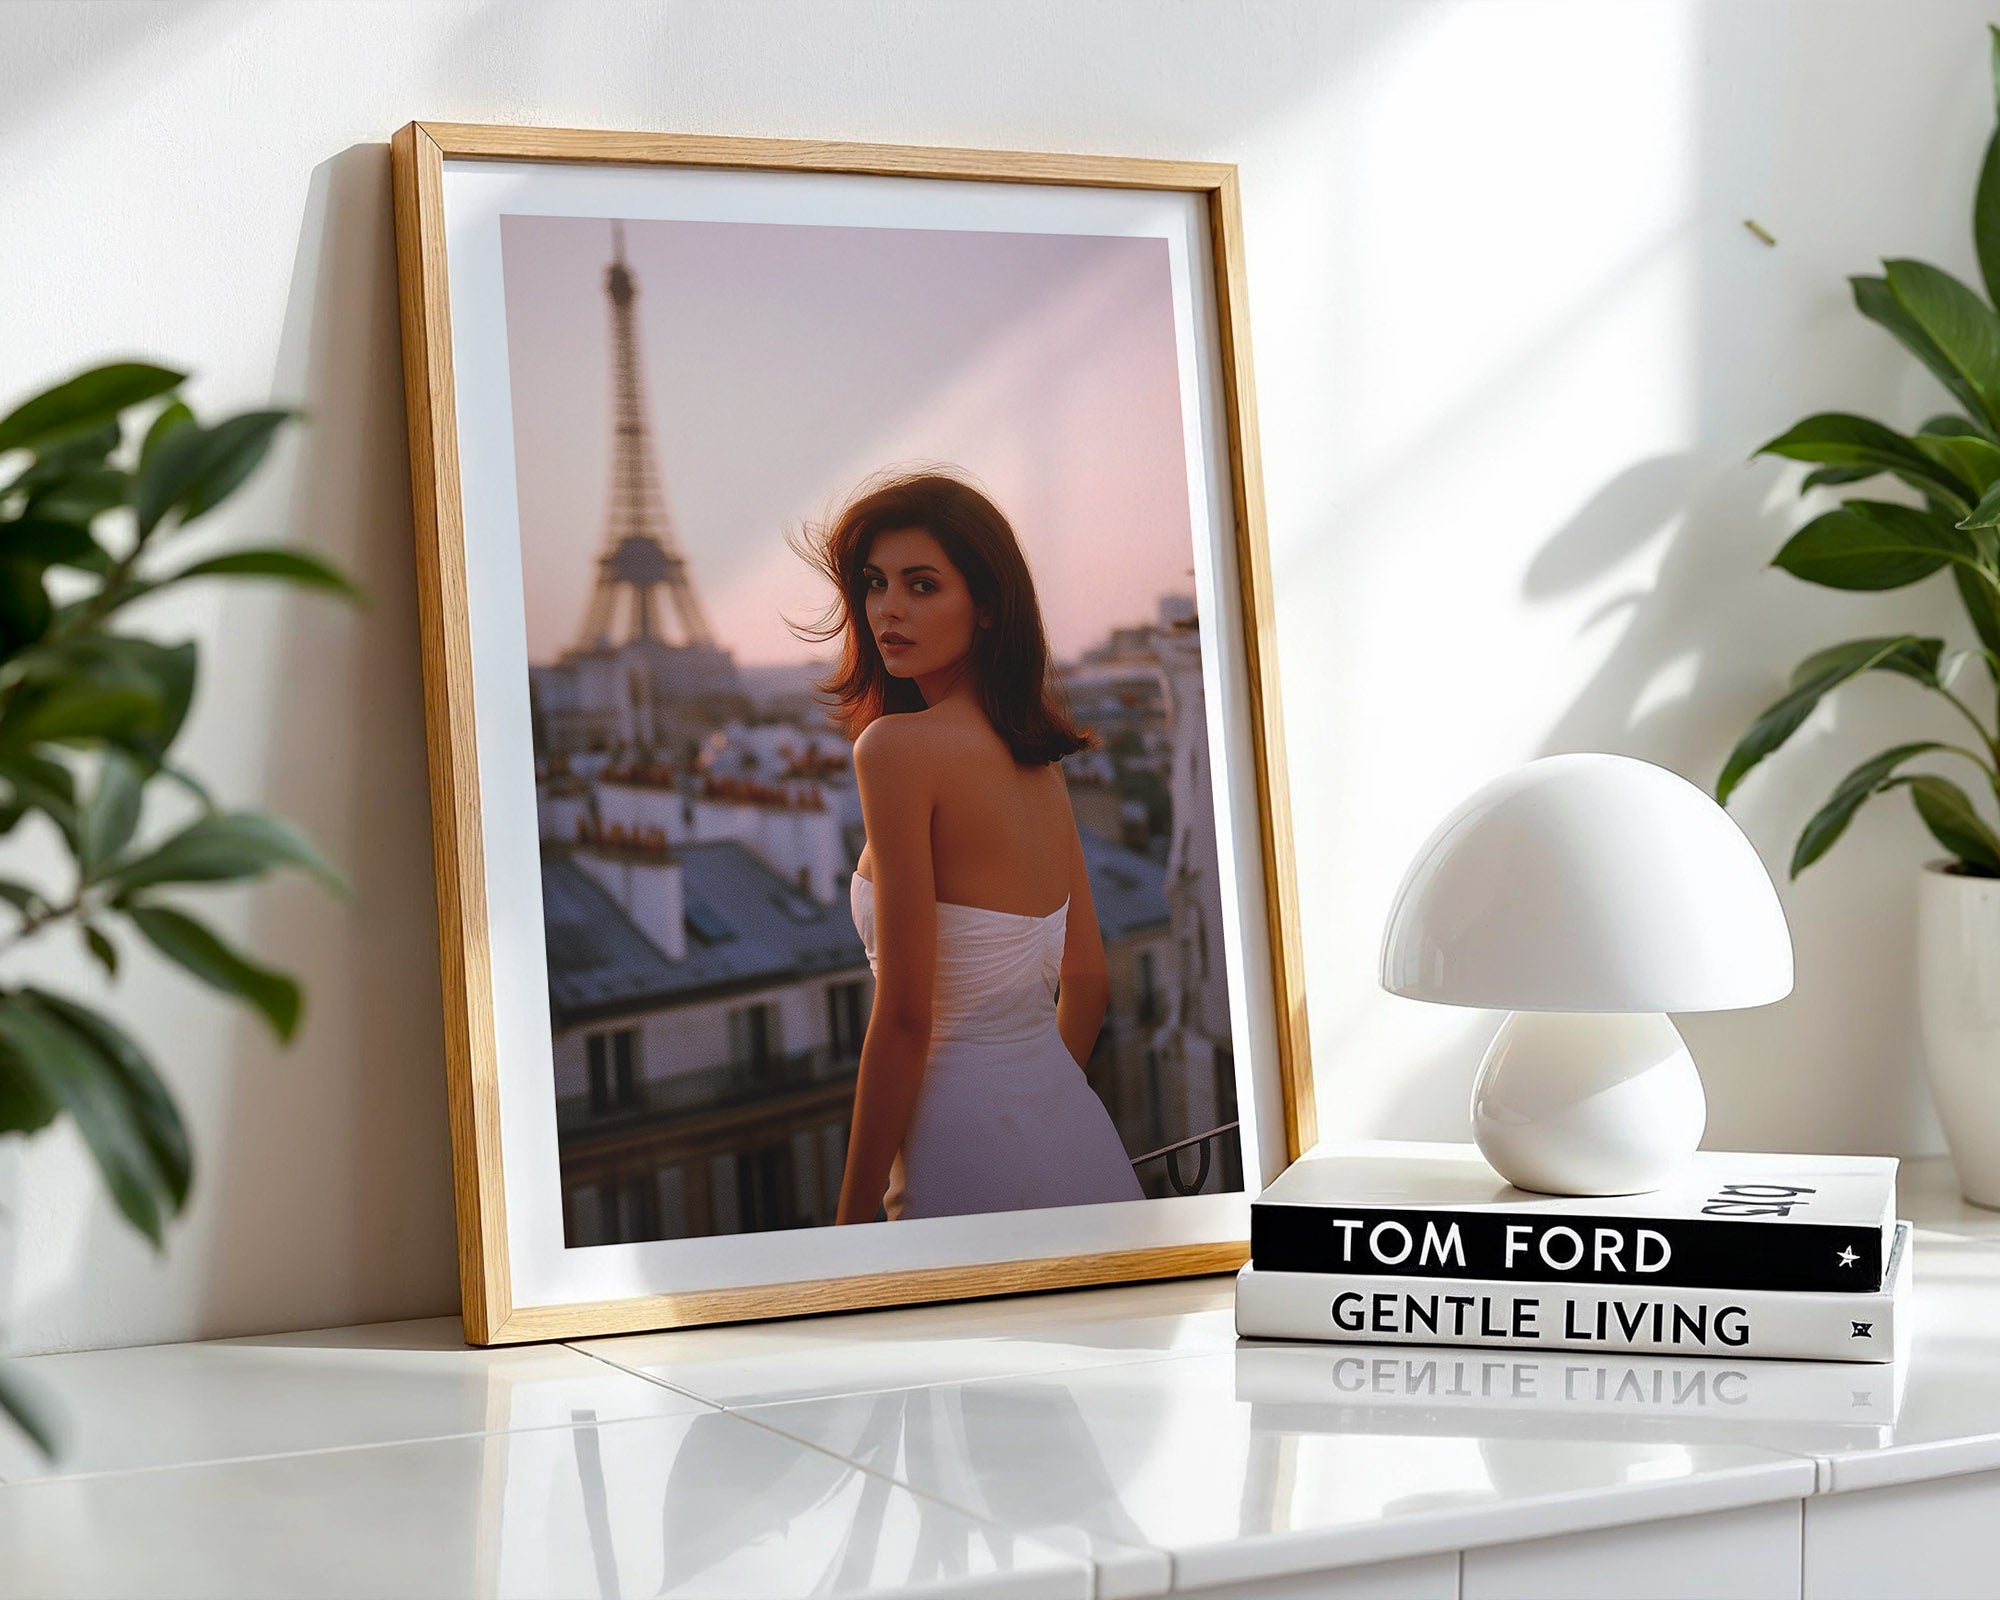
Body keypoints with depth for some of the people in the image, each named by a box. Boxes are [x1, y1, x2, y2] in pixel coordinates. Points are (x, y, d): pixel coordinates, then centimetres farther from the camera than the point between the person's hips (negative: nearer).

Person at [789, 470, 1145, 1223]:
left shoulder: (898, 745, -14)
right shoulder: (1041, 758, 9)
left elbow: (905, 1018, -16)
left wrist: (852, 1218, -10)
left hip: (976, 1165, -7)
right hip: (1084, 1149, 7)